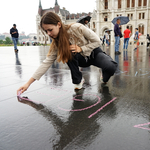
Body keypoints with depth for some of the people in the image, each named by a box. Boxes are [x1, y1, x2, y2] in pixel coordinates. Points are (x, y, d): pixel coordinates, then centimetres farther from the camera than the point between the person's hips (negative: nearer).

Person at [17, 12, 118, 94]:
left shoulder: (77, 28, -27)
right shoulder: (56, 43, -16)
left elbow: (97, 41, -19)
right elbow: (46, 63, -20)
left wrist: (80, 49, -29)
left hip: (94, 53, -2)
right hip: (82, 59, 3)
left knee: (111, 67, -32)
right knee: (69, 54, -32)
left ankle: (105, 73, 7)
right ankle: (78, 80, -10)